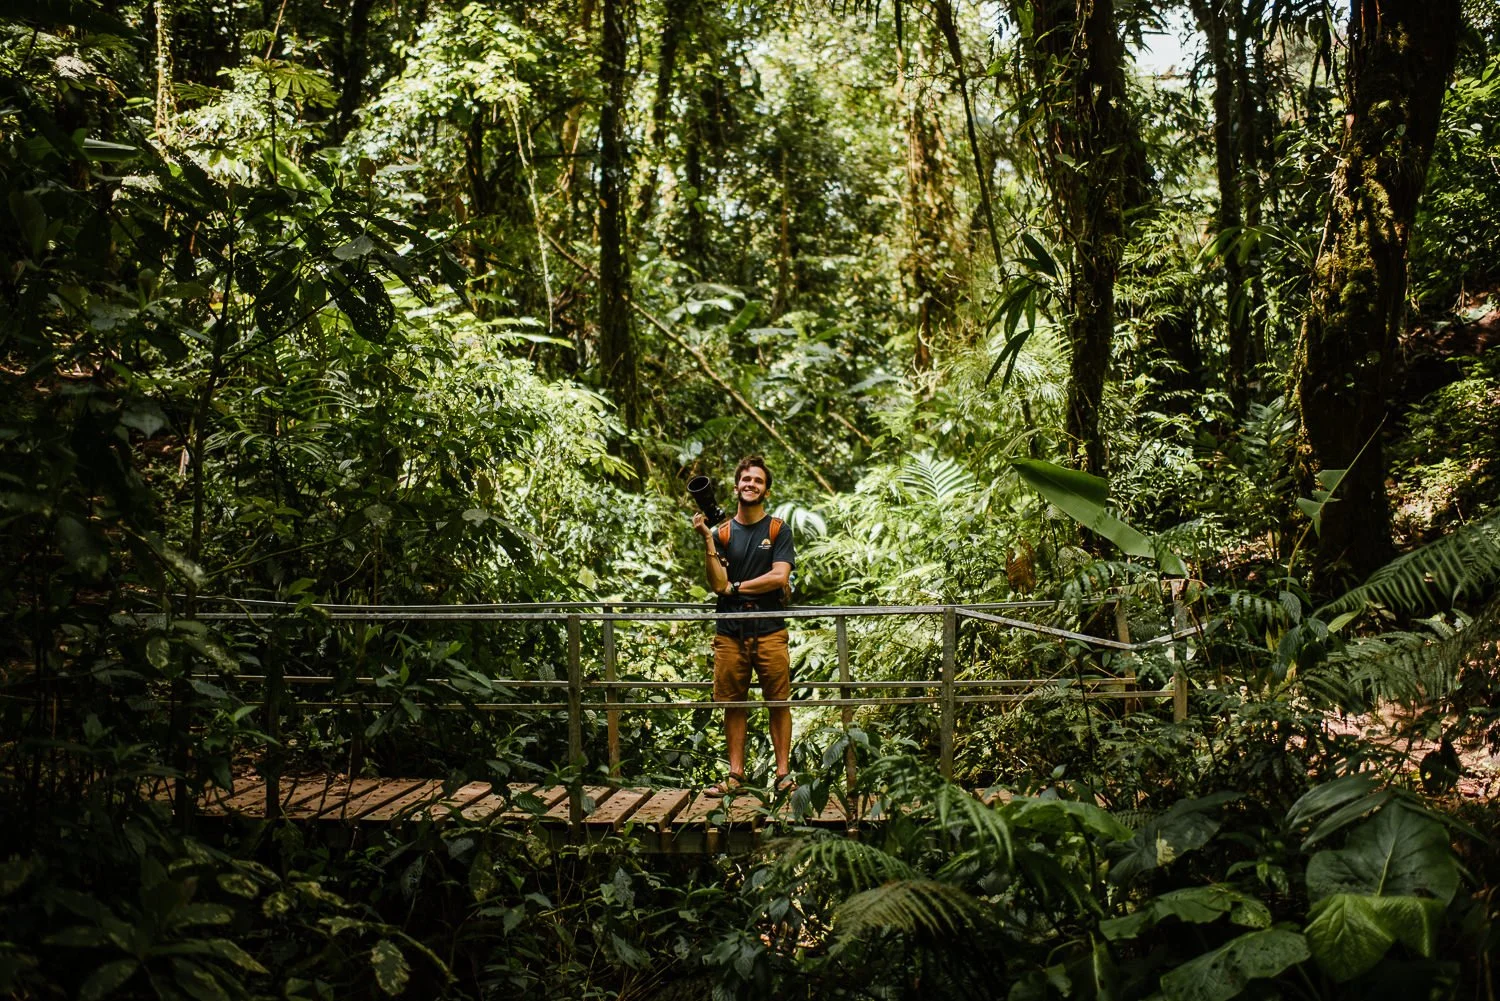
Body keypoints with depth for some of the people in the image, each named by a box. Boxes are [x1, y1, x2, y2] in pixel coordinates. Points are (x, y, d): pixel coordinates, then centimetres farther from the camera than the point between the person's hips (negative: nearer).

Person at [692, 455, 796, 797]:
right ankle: (736, 774, 13)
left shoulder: (779, 530, 4)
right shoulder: (721, 532, 8)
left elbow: (780, 577, -8)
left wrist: (735, 586, -6)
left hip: (770, 630, -2)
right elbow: (717, 585, -3)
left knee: (778, 702, 0)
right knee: (733, 704, 6)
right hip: (730, 632, 2)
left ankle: (783, 772, 7)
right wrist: (707, 541, -11)